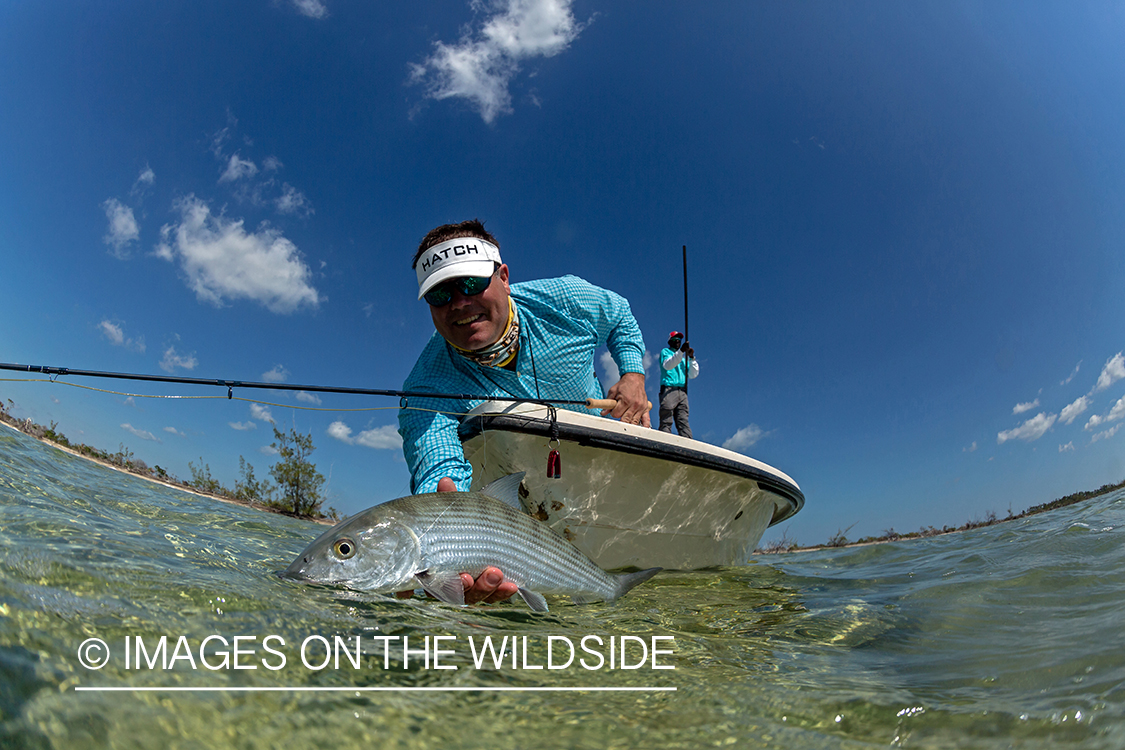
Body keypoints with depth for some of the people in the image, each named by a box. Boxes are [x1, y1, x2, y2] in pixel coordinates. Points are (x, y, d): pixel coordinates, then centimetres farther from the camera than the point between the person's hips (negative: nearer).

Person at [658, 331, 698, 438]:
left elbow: (693, 375, 17)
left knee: (683, 421, -9)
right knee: (666, 421, -14)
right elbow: (667, 365, -7)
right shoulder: (665, 351, 16)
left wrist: (692, 358, 4)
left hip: (682, 392, 4)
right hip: (668, 389, -4)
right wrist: (681, 351, -18)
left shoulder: (684, 358, 30)